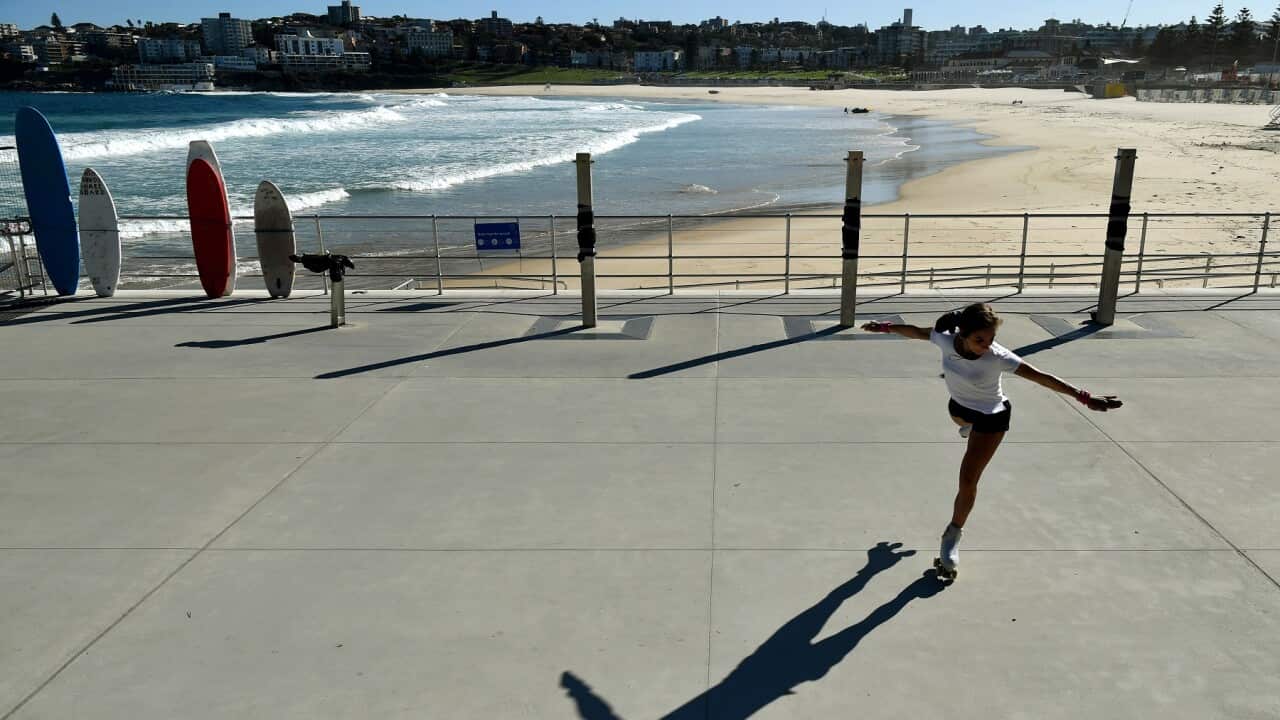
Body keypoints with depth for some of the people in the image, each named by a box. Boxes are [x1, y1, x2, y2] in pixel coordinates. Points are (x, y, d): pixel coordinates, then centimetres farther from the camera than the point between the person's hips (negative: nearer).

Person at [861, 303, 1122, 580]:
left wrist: (1085, 398, -42)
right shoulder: (946, 339, -30)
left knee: (968, 480, -8)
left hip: (991, 416, -5)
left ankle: (953, 536, 14)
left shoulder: (997, 357, -39)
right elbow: (916, 331, -10)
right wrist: (886, 327, 1)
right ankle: (970, 427, 84)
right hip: (959, 405, 5)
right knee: (962, 422, 43)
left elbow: (1042, 378, -38)